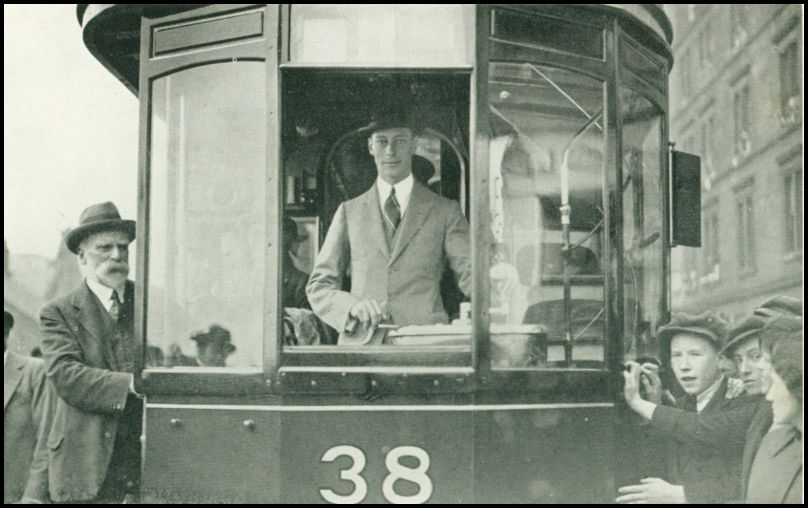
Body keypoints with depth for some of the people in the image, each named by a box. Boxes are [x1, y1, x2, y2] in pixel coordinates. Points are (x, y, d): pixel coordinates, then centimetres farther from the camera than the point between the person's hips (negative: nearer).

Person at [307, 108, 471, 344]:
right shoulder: (349, 212, 15)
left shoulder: (445, 211, 11)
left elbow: (470, 274, 2)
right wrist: (352, 306, -7)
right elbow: (318, 286, 14)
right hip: (361, 343, 1)